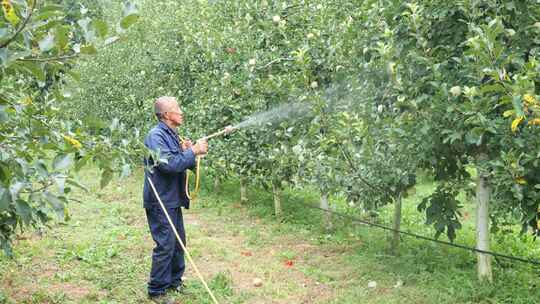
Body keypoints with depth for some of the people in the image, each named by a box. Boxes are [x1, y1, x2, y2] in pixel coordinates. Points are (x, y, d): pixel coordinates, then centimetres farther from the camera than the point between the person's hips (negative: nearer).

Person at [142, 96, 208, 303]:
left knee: (178, 242, 17)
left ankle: (175, 281, 31)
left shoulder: (172, 135, 12)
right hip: (160, 201, -9)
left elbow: (182, 164, 17)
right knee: (165, 245, -5)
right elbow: (169, 164, -29)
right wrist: (193, 151, -21)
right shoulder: (156, 136, -17)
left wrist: (187, 151, -3)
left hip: (173, 200, 9)